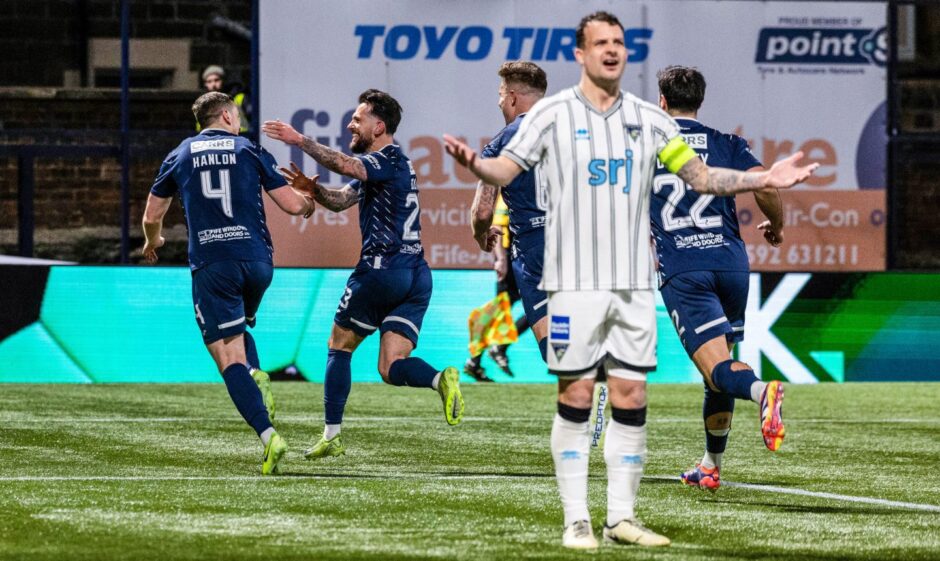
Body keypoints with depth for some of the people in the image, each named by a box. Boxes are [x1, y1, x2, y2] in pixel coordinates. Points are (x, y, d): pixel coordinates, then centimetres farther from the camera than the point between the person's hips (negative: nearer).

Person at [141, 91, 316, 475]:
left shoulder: (179, 156, 12)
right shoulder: (251, 151, 9)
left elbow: (152, 217, 19)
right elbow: (292, 205, 6)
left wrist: (152, 242, 42)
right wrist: (309, 203, 30)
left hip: (210, 265, -2)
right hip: (257, 262, 2)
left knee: (228, 356, -5)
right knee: (239, 328, 30)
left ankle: (268, 436, -22)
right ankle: (257, 378, -2)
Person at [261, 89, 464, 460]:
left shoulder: (389, 160, -8)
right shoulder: (380, 165, 22)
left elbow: (345, 165, -29)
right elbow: (341, 200, 14)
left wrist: (300, 141, -31)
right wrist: (313, 189, -5)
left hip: (382, 269, -8)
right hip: (416, 274, 8)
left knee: (339, 346, 9)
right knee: (391, 368, 1)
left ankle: (332, 436, 9)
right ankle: (441, 379, -27)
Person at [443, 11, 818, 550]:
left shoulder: (649, 118, 10)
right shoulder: (553, 113, 1)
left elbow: (701, 175, 15)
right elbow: (507, 169, -3)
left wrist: (765, 179, 5)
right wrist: (474, 162, -25)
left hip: (634, 282, 3)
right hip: (576, 281, -3)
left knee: (631, 397, 2)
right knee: (576, 396, -2)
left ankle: (622, 516, 9)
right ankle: (577, 520, 3)